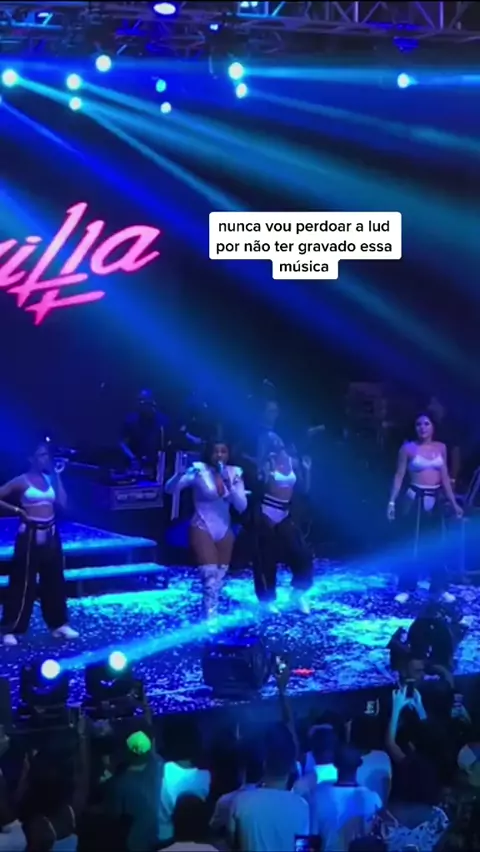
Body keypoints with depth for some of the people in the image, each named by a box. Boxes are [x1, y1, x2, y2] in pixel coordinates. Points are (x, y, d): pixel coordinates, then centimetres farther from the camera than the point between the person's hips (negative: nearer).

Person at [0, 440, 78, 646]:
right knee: (23, 582, -3)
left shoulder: (50, 478, 8)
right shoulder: (22, 481, -7)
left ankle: (59, 624, 23)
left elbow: (62, 503, 0)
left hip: (50, 534, 6)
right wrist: (17, 509, -13)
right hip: (30, 535, -6)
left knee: (54, 580, 13)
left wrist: (57, 476, 0)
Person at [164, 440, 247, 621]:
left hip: (224, 530, 5)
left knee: (220, 577, 14)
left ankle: (212, 614, 29)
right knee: (210, 576, -16)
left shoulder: (234, 473, -1)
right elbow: (169, 488, -17)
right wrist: (183, 473, -37)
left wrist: (229, 484, -19)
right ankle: (210, 617, -12)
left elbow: (242, 506, -5)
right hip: (202, 529, -5)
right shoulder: (199, 470, -13)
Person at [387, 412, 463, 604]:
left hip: (435, 500, 4)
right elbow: (399, 476, -5)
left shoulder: (441, 448, 5)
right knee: (413, 545, -1)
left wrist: (454, 503, 6)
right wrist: (392, 501, -11)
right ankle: (405, 588, 7)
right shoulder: (408, 448, -6)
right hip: (415, 499, -4)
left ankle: (439, 588, 15)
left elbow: (445, 477, 8)